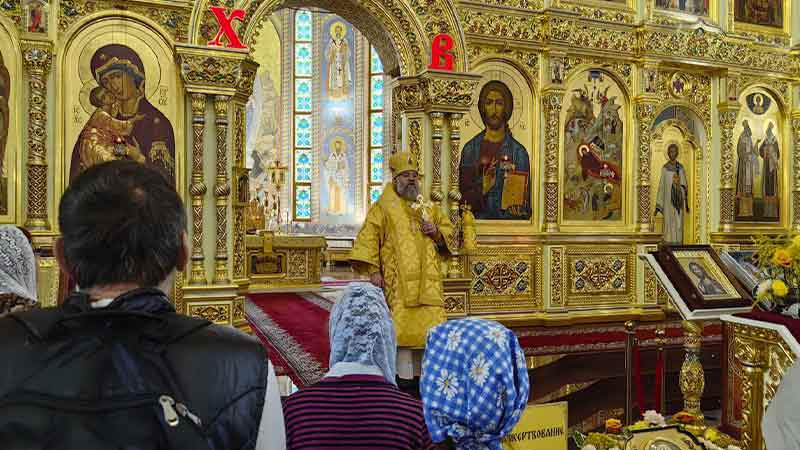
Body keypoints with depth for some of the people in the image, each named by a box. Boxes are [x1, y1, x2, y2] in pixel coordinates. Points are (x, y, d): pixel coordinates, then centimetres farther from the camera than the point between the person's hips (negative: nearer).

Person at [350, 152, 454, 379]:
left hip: (428, 281, 5)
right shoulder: (383, 207, 4)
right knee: (401, 327, -8)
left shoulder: (428, 207, 19)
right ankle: (403, 375, 0)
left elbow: (449, 231, 23)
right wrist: (373, 271, -14)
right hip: (398, 280, -4)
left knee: (429, 325, 1)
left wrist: (436, 232, 0)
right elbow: (369, 238, -4)